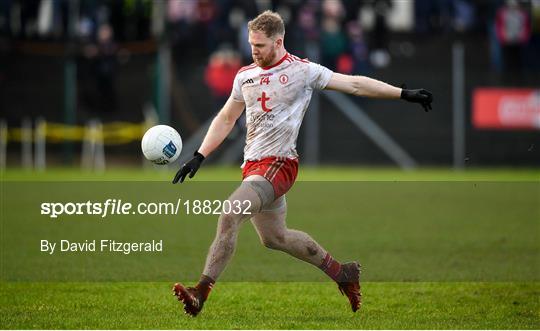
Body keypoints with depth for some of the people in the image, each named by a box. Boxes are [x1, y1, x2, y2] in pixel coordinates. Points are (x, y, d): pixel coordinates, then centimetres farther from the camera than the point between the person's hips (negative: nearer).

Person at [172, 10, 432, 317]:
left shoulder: (302, 71, -5)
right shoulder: (245, 76, 11)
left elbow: (354, 84, -2)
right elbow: (226, 119, 22)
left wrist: (405, 94, -5)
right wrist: (198, 157, 14)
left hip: (279, 164, -8)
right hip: (252, 165, 8)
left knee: (229, 216, -24)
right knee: (274, 238, 15)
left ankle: (201, 292, -23)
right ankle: (341, 272, 32)